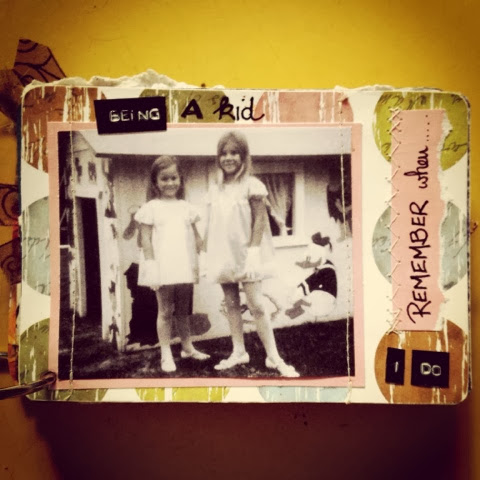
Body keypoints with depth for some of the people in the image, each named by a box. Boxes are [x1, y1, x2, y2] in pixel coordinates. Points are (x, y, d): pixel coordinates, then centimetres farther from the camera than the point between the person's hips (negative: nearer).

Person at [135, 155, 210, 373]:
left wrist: (203, 260, 4)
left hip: (185, 268, 4)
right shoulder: (151, 207, -2)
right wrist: (151, 266, -12)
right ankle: (166, 355, 14)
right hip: (163, 267, -4)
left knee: (183, 310, 16)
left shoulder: (185, 207, 11)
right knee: (165, 311, 3)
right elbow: (145, 239, -6)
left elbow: (196, 237, 13)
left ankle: (188, 347, 30)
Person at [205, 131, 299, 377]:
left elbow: (259, 220, -8)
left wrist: (254, 251, -15)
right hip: (223, 256, 5)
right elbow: (211, 225, 12)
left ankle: (273, 357, 3)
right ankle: (238, 351, 23)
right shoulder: (215, 190, 9)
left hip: (245, 255, -5)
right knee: (231, 304, 11)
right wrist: (208, 255, 9)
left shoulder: (251, 185, -6)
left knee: (256, 305, -6)